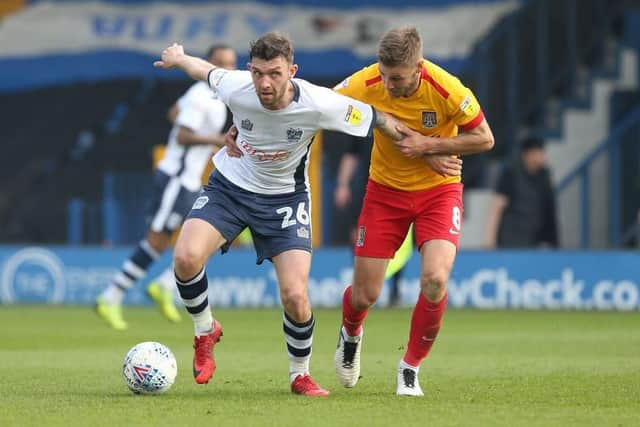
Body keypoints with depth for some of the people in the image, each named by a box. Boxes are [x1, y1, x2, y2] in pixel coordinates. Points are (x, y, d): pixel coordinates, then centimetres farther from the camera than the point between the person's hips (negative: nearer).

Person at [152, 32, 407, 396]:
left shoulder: (319, 104, -28)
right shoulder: (235, 89, -23)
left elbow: (379, 119, -13)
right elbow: (208, 71, 1)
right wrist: (177, 58, 21)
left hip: (284, 196, -1)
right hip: (229, 186, 1)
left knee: (295, 295, -15)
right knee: (186, 258, -24)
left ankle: (300, 375, 14)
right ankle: (206, 331, 7)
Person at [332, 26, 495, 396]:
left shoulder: (447, 90, -26)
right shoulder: (365, 85, -22)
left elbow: (485, 139, -12)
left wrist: (428, 146, -24)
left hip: (438, 189, -2)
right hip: (386, 188, 2)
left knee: (435, 279, -23)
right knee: (365, 294, 0)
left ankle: (411, 367, 2)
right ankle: (351, 335, 41)